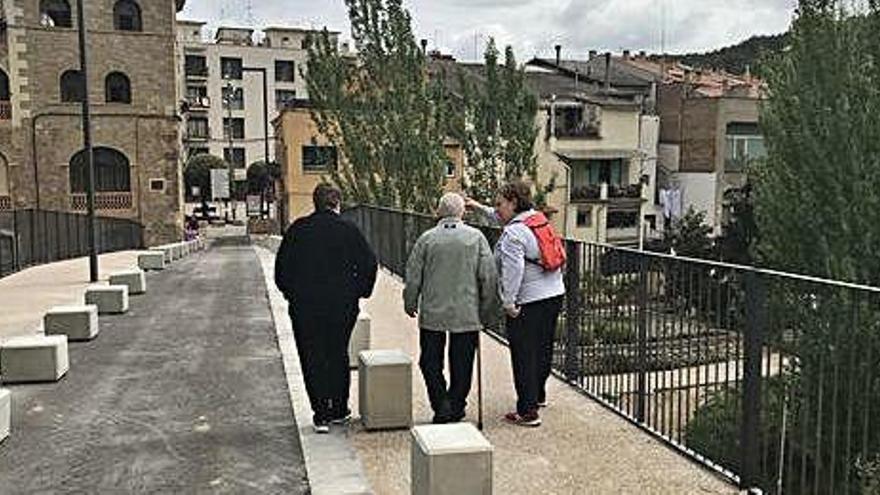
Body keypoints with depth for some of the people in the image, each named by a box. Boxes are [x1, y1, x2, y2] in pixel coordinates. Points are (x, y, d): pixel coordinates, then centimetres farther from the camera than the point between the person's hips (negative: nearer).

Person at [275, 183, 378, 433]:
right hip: (342, 304, 0)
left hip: (304, 305, 0)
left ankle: (321, 413, 5)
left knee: (312, 359, 7)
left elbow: (281, 266, 3)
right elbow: (369, 262, -5)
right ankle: (339, 409, 23)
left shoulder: (297, 229, 0)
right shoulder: (348, 229, -3)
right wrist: (360, 291, 7)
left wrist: (290, 293, 13)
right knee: (338, 356, 16)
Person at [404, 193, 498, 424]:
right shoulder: (476, 237, -3)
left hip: (432, 314, 0)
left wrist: (410, 304, 15)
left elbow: (413, 277, 0)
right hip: (467, 314, 1)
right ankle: (456, 409, 19)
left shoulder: (427, 238, -4)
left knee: (430, 363, 12)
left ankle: (442, 406, 5)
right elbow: (489, 277, -3)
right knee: (462, 365, 12)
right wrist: (488, 311, 7)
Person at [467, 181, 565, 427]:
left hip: (529, 302, -9)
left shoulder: (513, 234, -18)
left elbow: (513, 270, -26)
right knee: (543, 349, 23)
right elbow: (502, 217, 28)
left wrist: (509, 303, -21)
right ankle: (539, 395, 42)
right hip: (554, 295, 9)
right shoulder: (537, 217, 10)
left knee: (524, 356, -1)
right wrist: (480, 208, 32)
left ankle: (527, 412, 4)